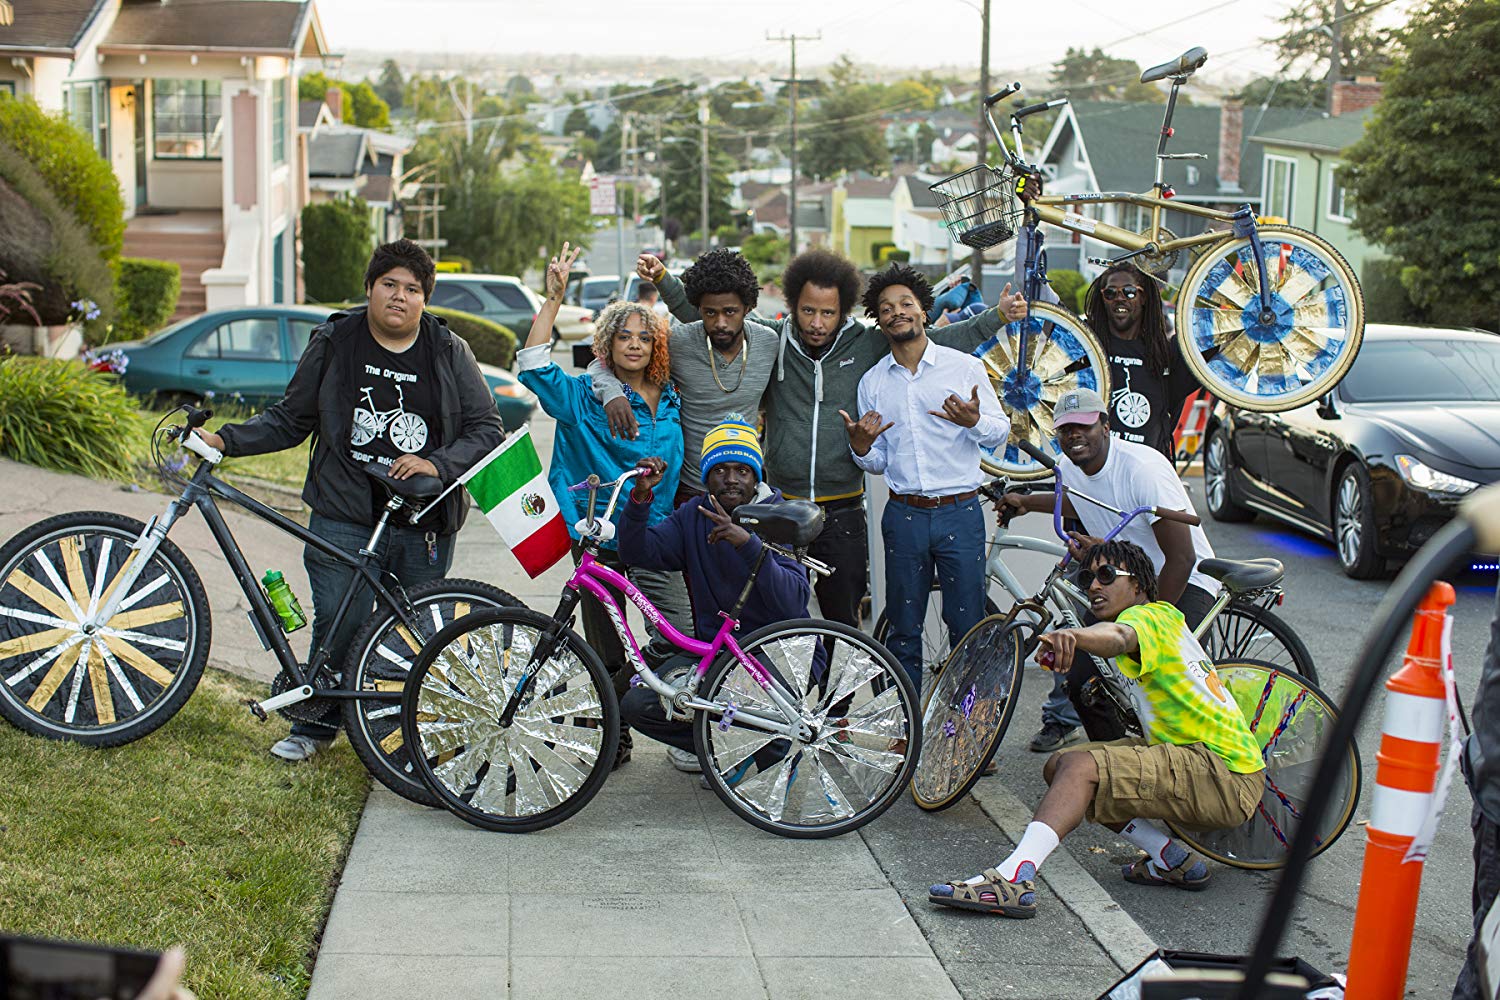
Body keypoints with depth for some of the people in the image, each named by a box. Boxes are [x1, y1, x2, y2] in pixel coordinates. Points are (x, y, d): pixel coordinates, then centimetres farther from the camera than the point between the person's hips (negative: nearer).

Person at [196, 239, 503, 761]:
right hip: (346, 518, 0)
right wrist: (225, 439, 1)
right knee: (339, 627, -5)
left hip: (425, 525, 0)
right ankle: (315, 727, 15)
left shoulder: (450, 353, 5)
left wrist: (437, 464, -14)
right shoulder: (334, 343, 7)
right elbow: (289, 419, 14)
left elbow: (487, 430, 3)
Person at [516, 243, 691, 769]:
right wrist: (553, 298, -20)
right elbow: (533, 366, -16)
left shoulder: (670, 401, 10)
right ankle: (615, 737, 23)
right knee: (606, 648, 6)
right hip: (599, 537, -2)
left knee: (681, 632, -13)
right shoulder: (583, 397, -1)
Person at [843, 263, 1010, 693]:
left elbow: (1000, 431, 4)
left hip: (960, 514, -2)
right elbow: (878, 462, 13)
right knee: (903, 629, 8)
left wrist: (974, 421, -17)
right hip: (904, 516, 2)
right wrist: (861, 447, -9)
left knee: (967, 626, 1)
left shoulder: (965, 366, 1)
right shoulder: (872, 382, 9)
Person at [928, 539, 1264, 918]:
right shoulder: (1164, 616, 17)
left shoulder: (1149, 616, -11)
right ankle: (1174, 862, 4)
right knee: (1059, 765, 7)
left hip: (1226, 778, -10)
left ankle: (1012, 880, -38)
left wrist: (1071, 636, -55)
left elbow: (1119, 637, -36)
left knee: (1081, 766, -27)